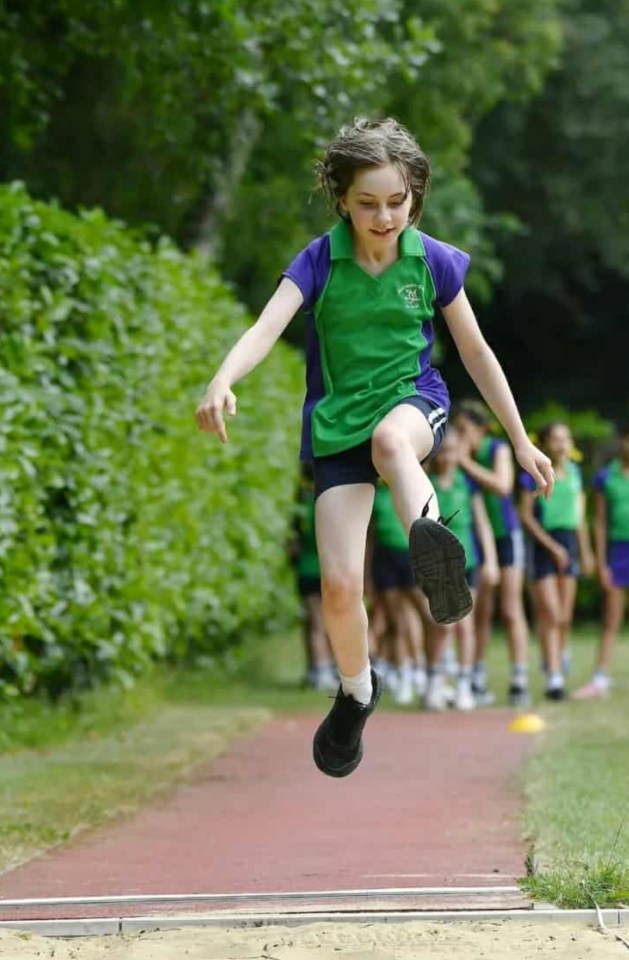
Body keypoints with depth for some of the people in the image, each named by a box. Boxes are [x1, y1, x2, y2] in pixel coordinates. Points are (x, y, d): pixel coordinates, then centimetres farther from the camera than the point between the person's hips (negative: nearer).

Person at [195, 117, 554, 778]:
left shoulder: (433, 262, -6)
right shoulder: (321, 261, -10)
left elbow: (476, 353, 6)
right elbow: (266, 328, -25)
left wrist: (521, 440, 9)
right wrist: (221, 382, -46)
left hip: (414, 402, 0)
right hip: (336, 423, 1)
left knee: (390, 439, -41)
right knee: (339, 586, -8)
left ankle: (432, 547, -66)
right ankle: (356, 692, 21)